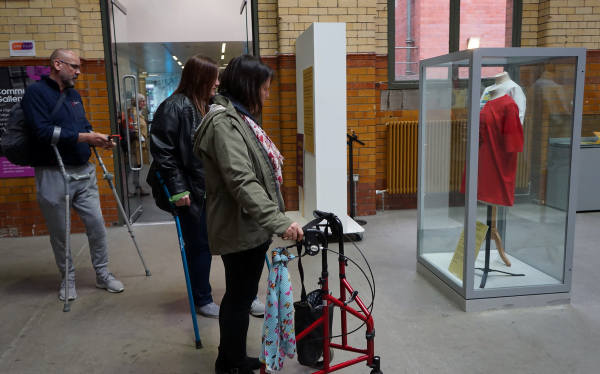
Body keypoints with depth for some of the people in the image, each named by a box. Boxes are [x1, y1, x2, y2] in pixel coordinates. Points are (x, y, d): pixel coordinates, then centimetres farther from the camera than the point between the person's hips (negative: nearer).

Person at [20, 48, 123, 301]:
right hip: (53, 174, -6)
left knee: (96, 223, 5)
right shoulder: (36, 92, -8)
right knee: (59, 232, 8)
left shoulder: (74, 95, 15)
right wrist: (85, 137, -20)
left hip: (83, 171, 6)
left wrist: (99, 140, -2)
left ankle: (102, 274, 20)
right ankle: (67, 278, 26)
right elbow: (43, 132, -20)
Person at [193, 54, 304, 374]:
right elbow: (242, 182, -32)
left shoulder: (239, 117, 13)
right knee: (240, 297, 5)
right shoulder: (224, 122, -20)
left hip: (249, 225, 10)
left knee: (237, 295, 21)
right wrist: (279, 221, -38)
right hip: (240, 228, -10)